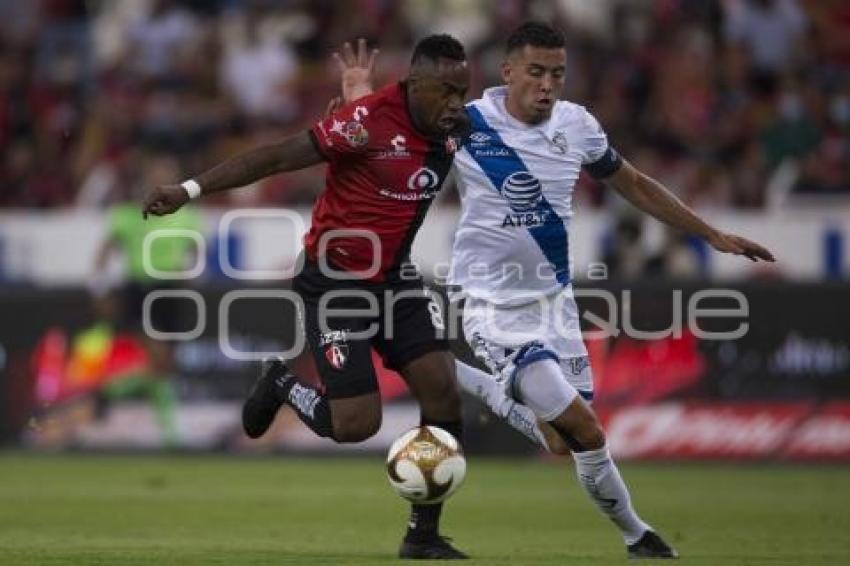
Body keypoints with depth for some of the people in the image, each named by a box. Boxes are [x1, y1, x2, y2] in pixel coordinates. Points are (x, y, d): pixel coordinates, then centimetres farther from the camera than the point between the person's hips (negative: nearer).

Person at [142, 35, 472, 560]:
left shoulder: (455, 130, -3)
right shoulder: (369, 121, -24)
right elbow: (276, 158, -21)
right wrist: (191, 189, -22)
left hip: (395, 278, 7)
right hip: (336, 283, -7)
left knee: (444, 393, -8)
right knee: (357, 423, -12)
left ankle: (425, 534, 5)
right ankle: (282, 386, 22)